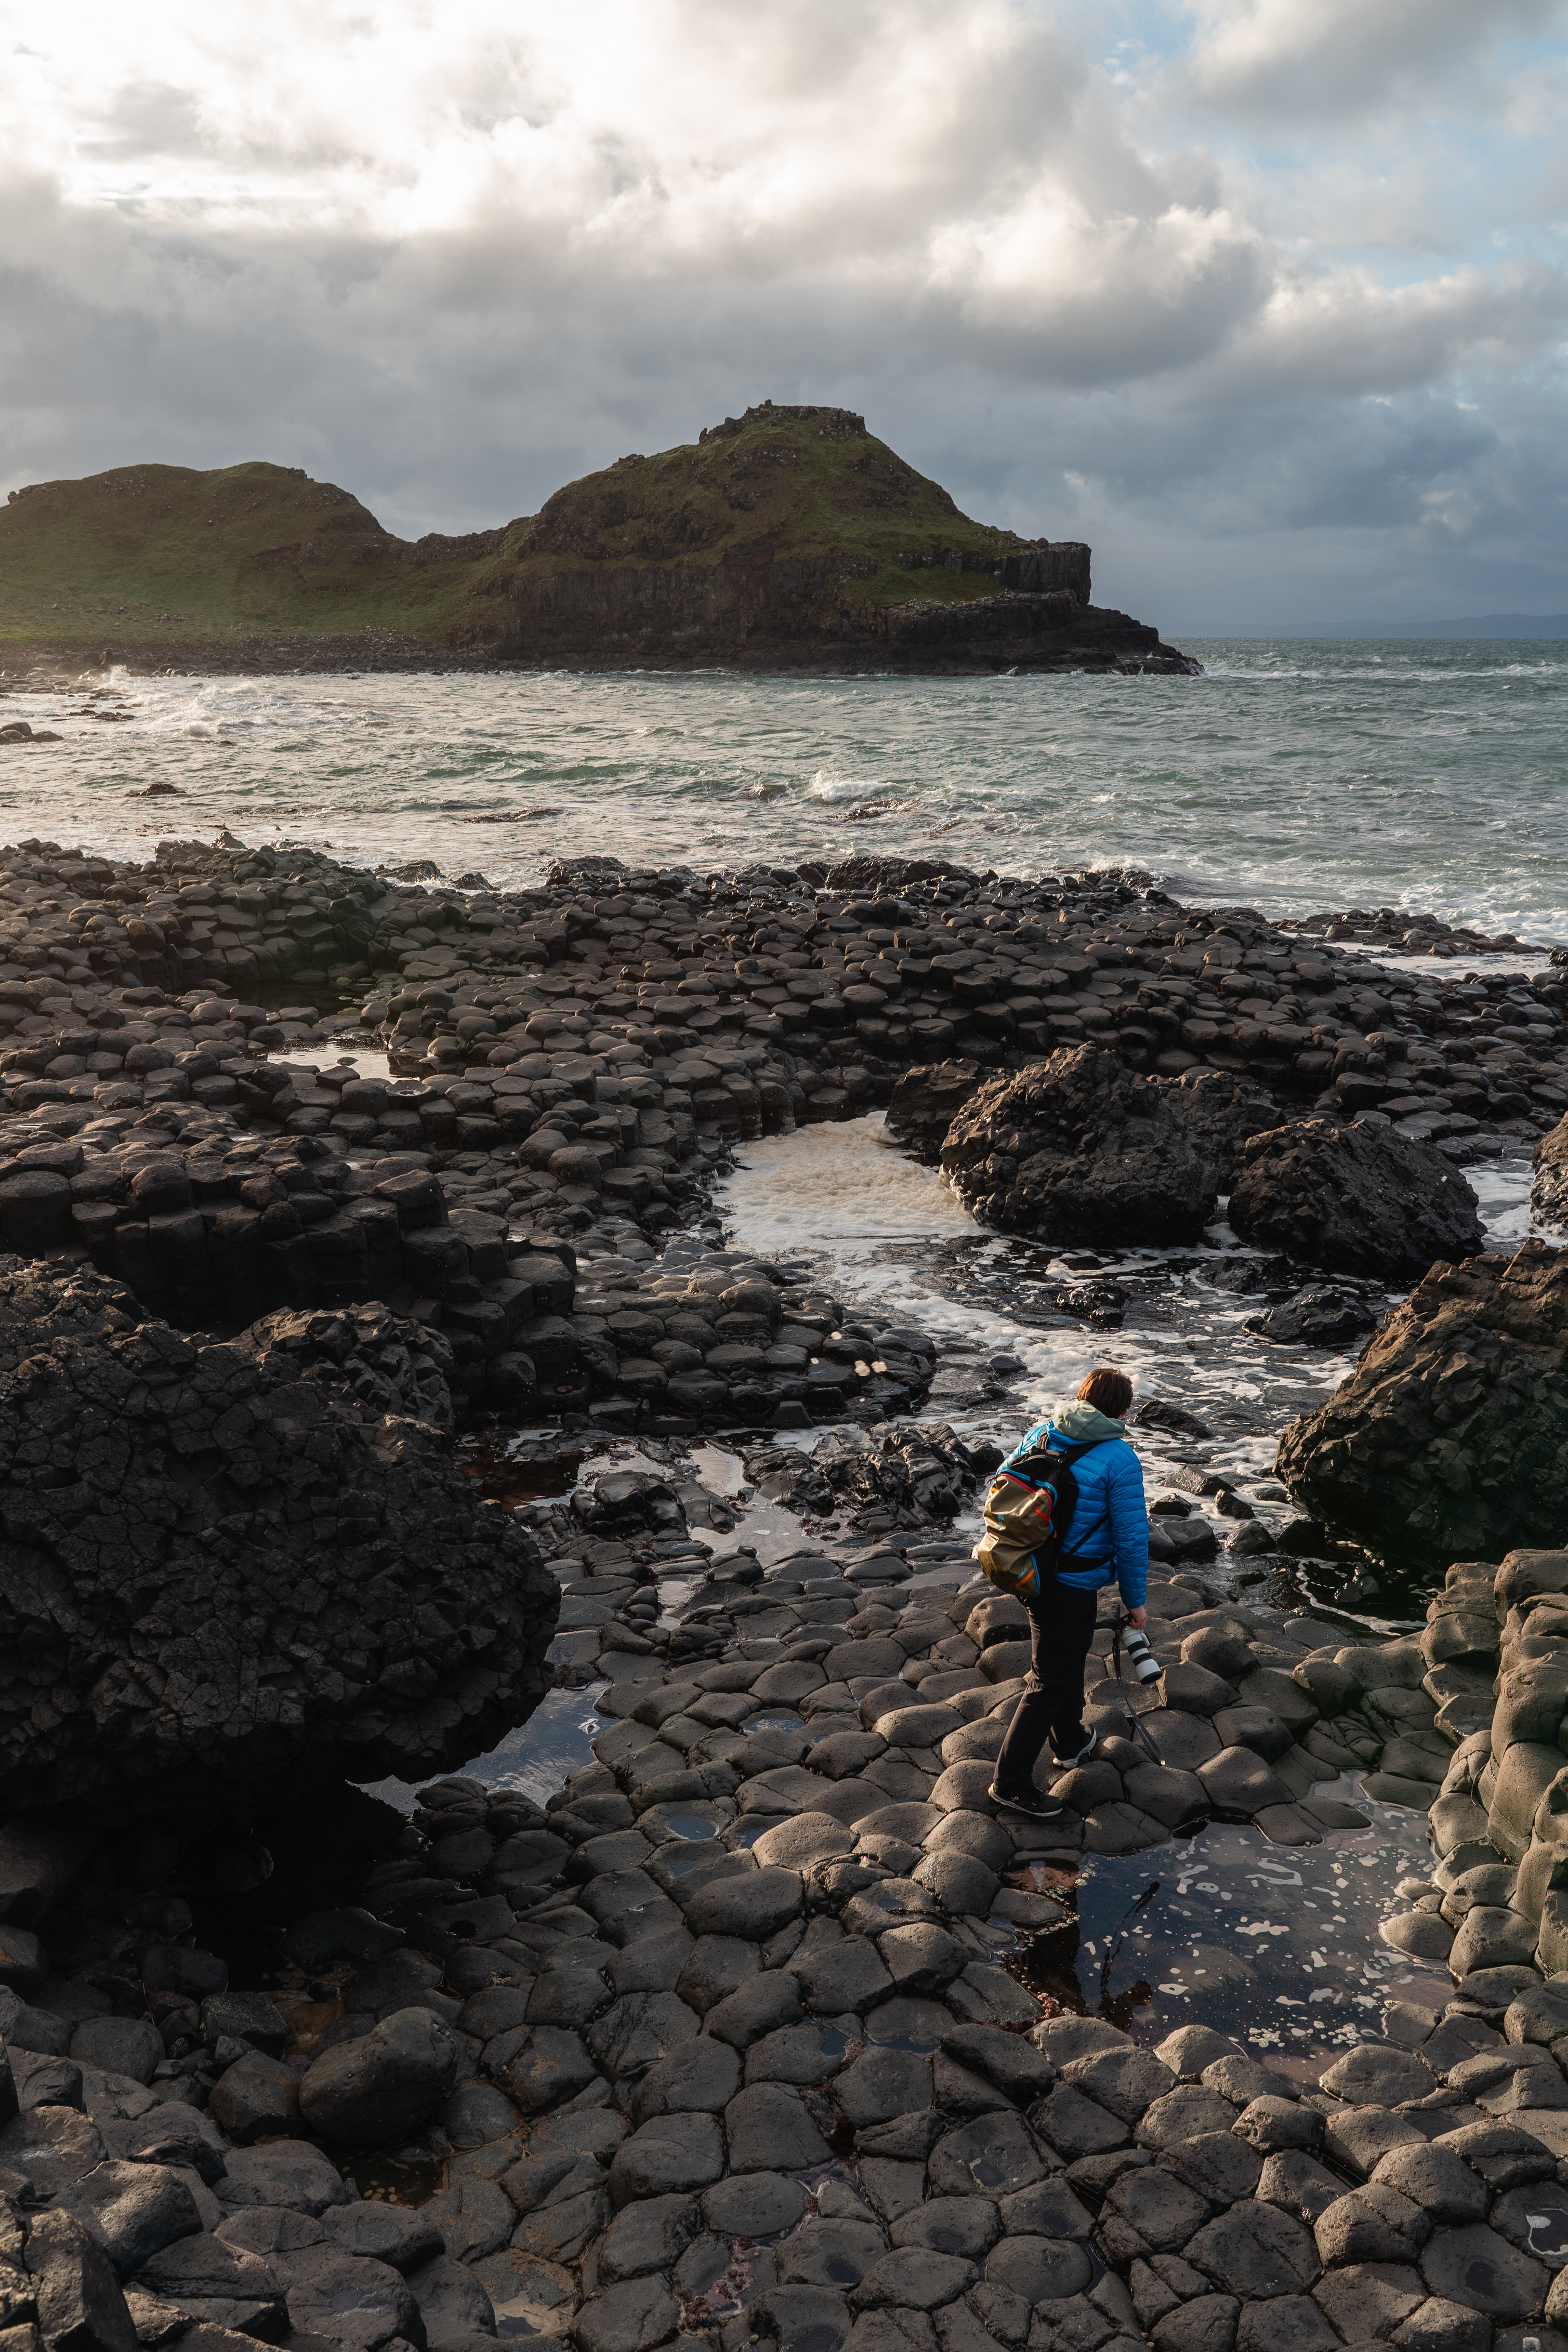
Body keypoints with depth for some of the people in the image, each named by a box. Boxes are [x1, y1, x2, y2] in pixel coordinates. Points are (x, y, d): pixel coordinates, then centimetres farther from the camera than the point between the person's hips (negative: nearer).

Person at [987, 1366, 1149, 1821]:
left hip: (1026, 1571, 7)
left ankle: (1070, 1742, 47)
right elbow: (1131, 1538, -13)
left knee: (1069, 1656, 28)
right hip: (1071, 1586, -7)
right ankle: (1011, 1782, 8)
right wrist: (1135, 1600, -1)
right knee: (1050, 1681, 3)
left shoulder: (1040, 1433, 1)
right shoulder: (1119, 1459, -16)